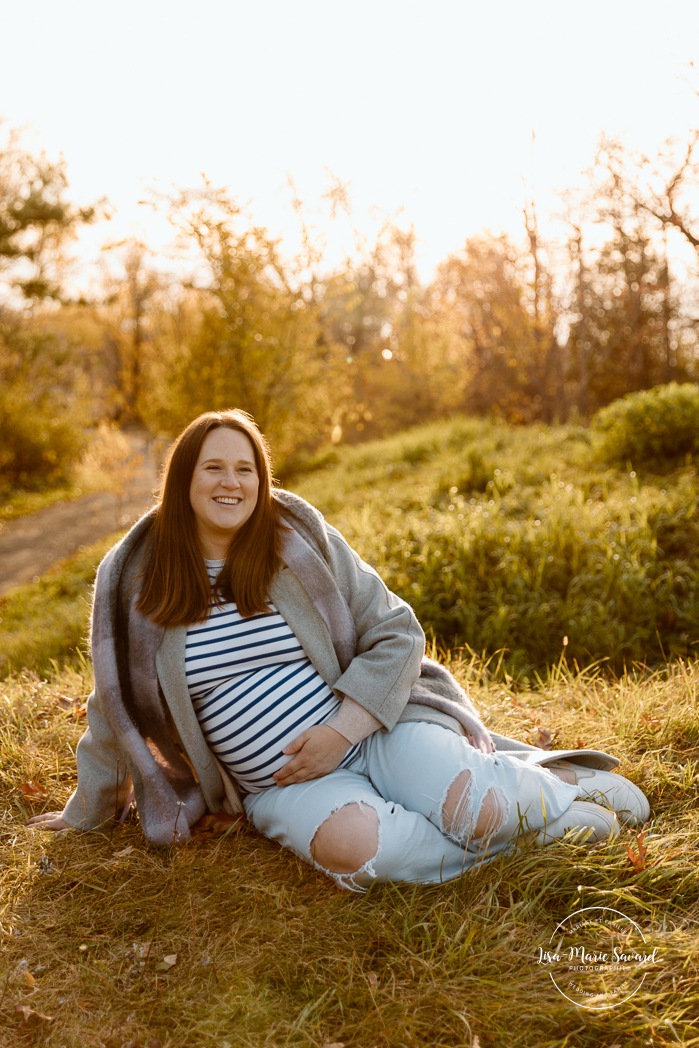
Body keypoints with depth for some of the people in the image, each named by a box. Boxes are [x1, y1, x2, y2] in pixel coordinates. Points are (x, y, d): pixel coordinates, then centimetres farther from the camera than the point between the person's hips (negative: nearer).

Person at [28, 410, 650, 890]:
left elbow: (396, 634, -1)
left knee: (476, 809, -29)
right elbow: (118, 702, 12)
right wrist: (89, 810, 20)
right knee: (351, 845, -34)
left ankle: (560, 782, 7)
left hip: (375, 730, 0)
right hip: (283, 785, 1)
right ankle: (550, 820, -12)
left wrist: (342, 729, -14)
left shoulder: (302, 539, -2)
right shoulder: (135, 577, 0)